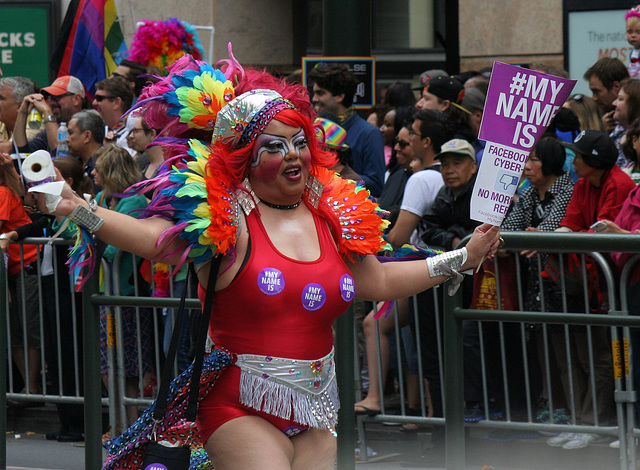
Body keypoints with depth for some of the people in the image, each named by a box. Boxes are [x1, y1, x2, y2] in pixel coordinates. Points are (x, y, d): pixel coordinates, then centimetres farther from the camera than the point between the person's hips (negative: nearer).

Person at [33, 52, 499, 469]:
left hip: (315, 411, 6)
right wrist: (80, 210, -36)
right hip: (241, 409, -6)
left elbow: (380, 281, 20)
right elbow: (153, 237, -21)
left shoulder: (333, 215, 9)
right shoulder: (225, 219, -8)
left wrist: (464, 258, 20)